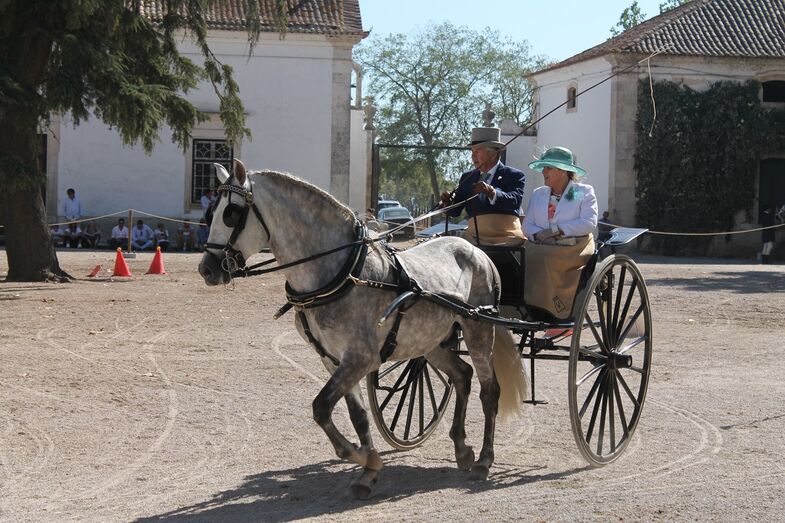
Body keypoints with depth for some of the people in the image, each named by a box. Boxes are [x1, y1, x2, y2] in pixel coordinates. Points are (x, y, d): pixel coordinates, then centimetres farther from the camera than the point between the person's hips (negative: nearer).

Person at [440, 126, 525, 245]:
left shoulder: (514, 176, 4)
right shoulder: (467, 178, 17)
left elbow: (514, 202, -15)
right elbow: (455, 211, 13)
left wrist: (491, 192, -32)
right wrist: (448, 203, -10)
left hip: (506, 239, -4)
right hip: (475, 238, 4)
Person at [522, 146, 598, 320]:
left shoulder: (584, 192, 7)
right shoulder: (538, 194, 21)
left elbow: (589, 223, -8)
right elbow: (527, 225, 12)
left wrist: (556, 229, -15)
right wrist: (539, 234, -11)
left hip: (573, 250, -4)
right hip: (541, 248, 4)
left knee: (544, 260, -34)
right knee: (524, 258, -28)